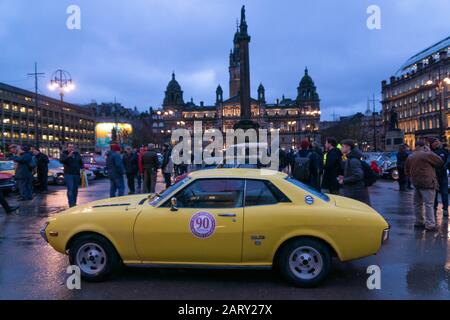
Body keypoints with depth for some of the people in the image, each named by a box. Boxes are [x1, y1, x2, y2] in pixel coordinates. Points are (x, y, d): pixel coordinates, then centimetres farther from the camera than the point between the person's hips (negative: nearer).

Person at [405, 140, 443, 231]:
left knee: (417, 203, 16)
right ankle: (430, 224, -7)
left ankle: (419, 221, 22)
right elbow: (440, 161, -1)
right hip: (427, 183, -7)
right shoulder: (427, 154, -12)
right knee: (429, 204, -5)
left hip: (416, 183, 7)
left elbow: (407, 172, 15)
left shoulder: (410, 157, 10)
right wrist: (430, 151, 3)